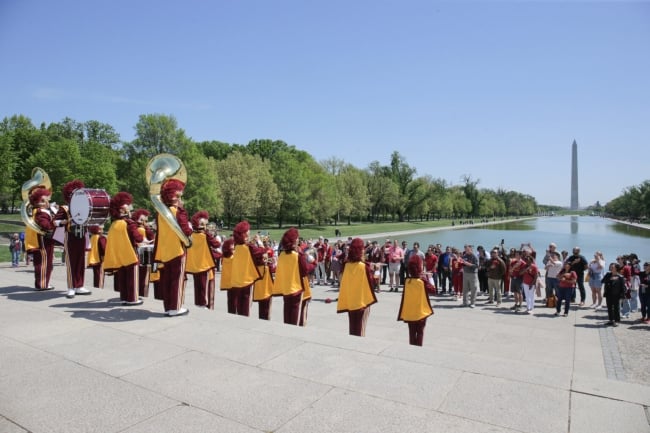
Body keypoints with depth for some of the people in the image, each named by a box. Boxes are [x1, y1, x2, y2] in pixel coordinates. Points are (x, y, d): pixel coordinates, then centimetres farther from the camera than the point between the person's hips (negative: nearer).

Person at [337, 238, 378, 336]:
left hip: (349, 302, 4)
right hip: (362, 301, -4)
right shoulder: (364, 267, -17)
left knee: (352, 328, 16)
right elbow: (369, 284, -10)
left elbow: (343, 284, 5)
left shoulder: (346, 266, -4)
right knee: (360, 329, 6)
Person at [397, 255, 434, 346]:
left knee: (412, 332, 13)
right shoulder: (423, 280, -16)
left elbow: (404, 296, 0)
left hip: (409, 312, 3)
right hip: (421, 311, -3)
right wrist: (427, 280, 2)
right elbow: (432, 289, -4)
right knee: (420, 332, 10)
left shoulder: (407, 280, -7)